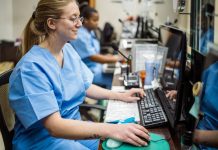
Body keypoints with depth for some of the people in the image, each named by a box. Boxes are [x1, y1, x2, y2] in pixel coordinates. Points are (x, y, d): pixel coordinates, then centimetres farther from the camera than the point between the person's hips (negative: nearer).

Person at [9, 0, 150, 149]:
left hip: (74, 126, 7)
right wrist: (112, 130, -40)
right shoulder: (31, 68, -25)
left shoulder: (68, 49, 1)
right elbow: (54, 126, -31)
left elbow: (85, 86, 16)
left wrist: (121, 96, 2)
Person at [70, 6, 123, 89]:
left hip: (96, 68, 9)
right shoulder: (81, 36, -19)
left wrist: (105, 56, 0)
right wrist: (115, 59, -18)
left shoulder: (90, 32, 10)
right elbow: (93, 57, -22)